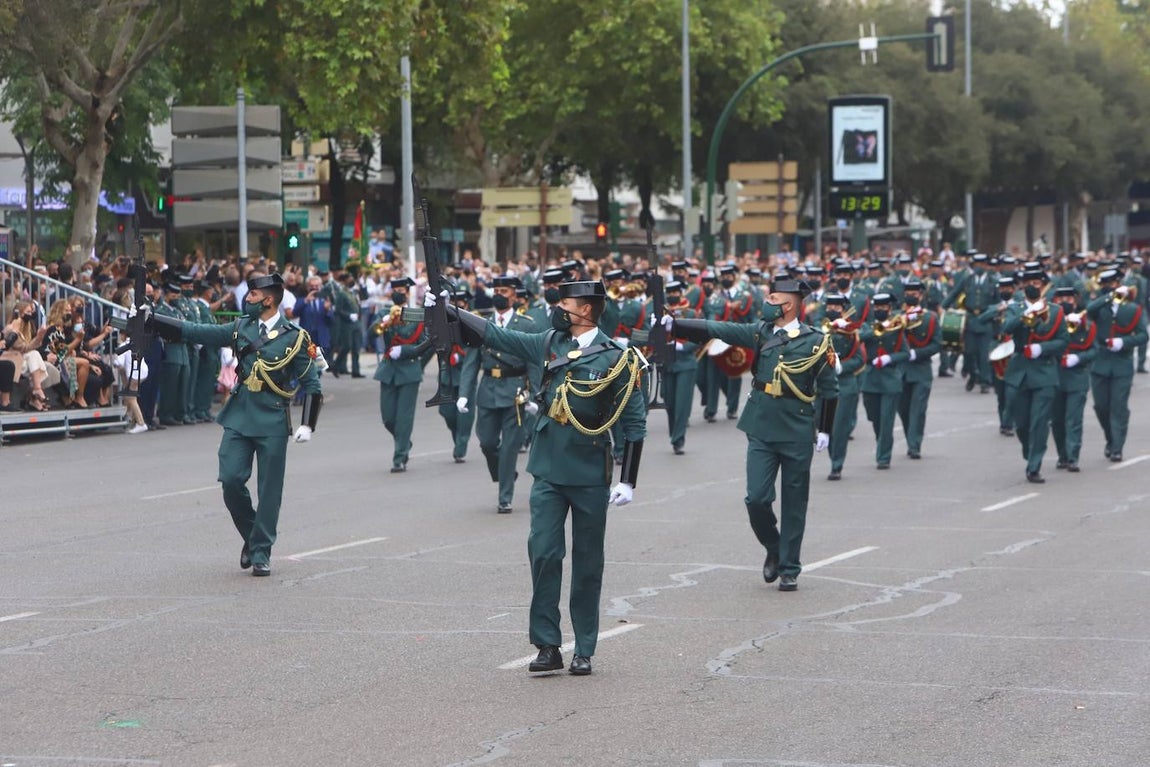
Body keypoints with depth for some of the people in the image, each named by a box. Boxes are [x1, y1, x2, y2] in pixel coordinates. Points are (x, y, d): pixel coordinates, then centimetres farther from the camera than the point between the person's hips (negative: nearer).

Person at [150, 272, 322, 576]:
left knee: (269, 490, 0)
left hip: (272, 423, -4)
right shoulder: (241, 328, 8)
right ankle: (251, 537, 18)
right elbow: (193, 332, 9)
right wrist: (150, 319, 4)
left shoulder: (295, 338, -3)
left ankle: (261, 551, 11)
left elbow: (312, 386, 0)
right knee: (231, 480, -5)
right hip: (238, 417, 4)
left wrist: (307, 425, -9)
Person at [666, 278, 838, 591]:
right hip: (761, 431, 2)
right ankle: (774, 550, 21)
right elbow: (716, 330, -3)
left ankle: (789, 569, 16)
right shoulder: (760, 333, 3)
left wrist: (824, 430, 0)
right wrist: (672, 324, -12)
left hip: (797, 435, -2)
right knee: (757, 499, -5)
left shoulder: (815, 342, -4)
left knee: (794, 504, 5)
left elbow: (830, 389, 3)